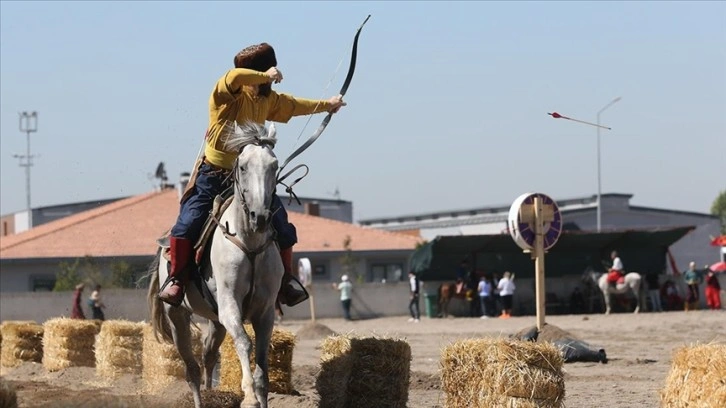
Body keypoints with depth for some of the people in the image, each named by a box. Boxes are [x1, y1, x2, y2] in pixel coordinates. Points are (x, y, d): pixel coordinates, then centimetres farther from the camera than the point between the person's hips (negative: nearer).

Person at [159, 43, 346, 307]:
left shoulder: (268, 100, 6)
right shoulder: (226, 94, -15)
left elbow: (295, 106, 26)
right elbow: (233, 77, -40)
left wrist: (326, 105, 37)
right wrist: (265, 76, -29)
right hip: (214, 175, -5)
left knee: (283, 230, -1)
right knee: (187, 223, -18)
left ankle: (284, 285, 14)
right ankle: (176, 280, -2)